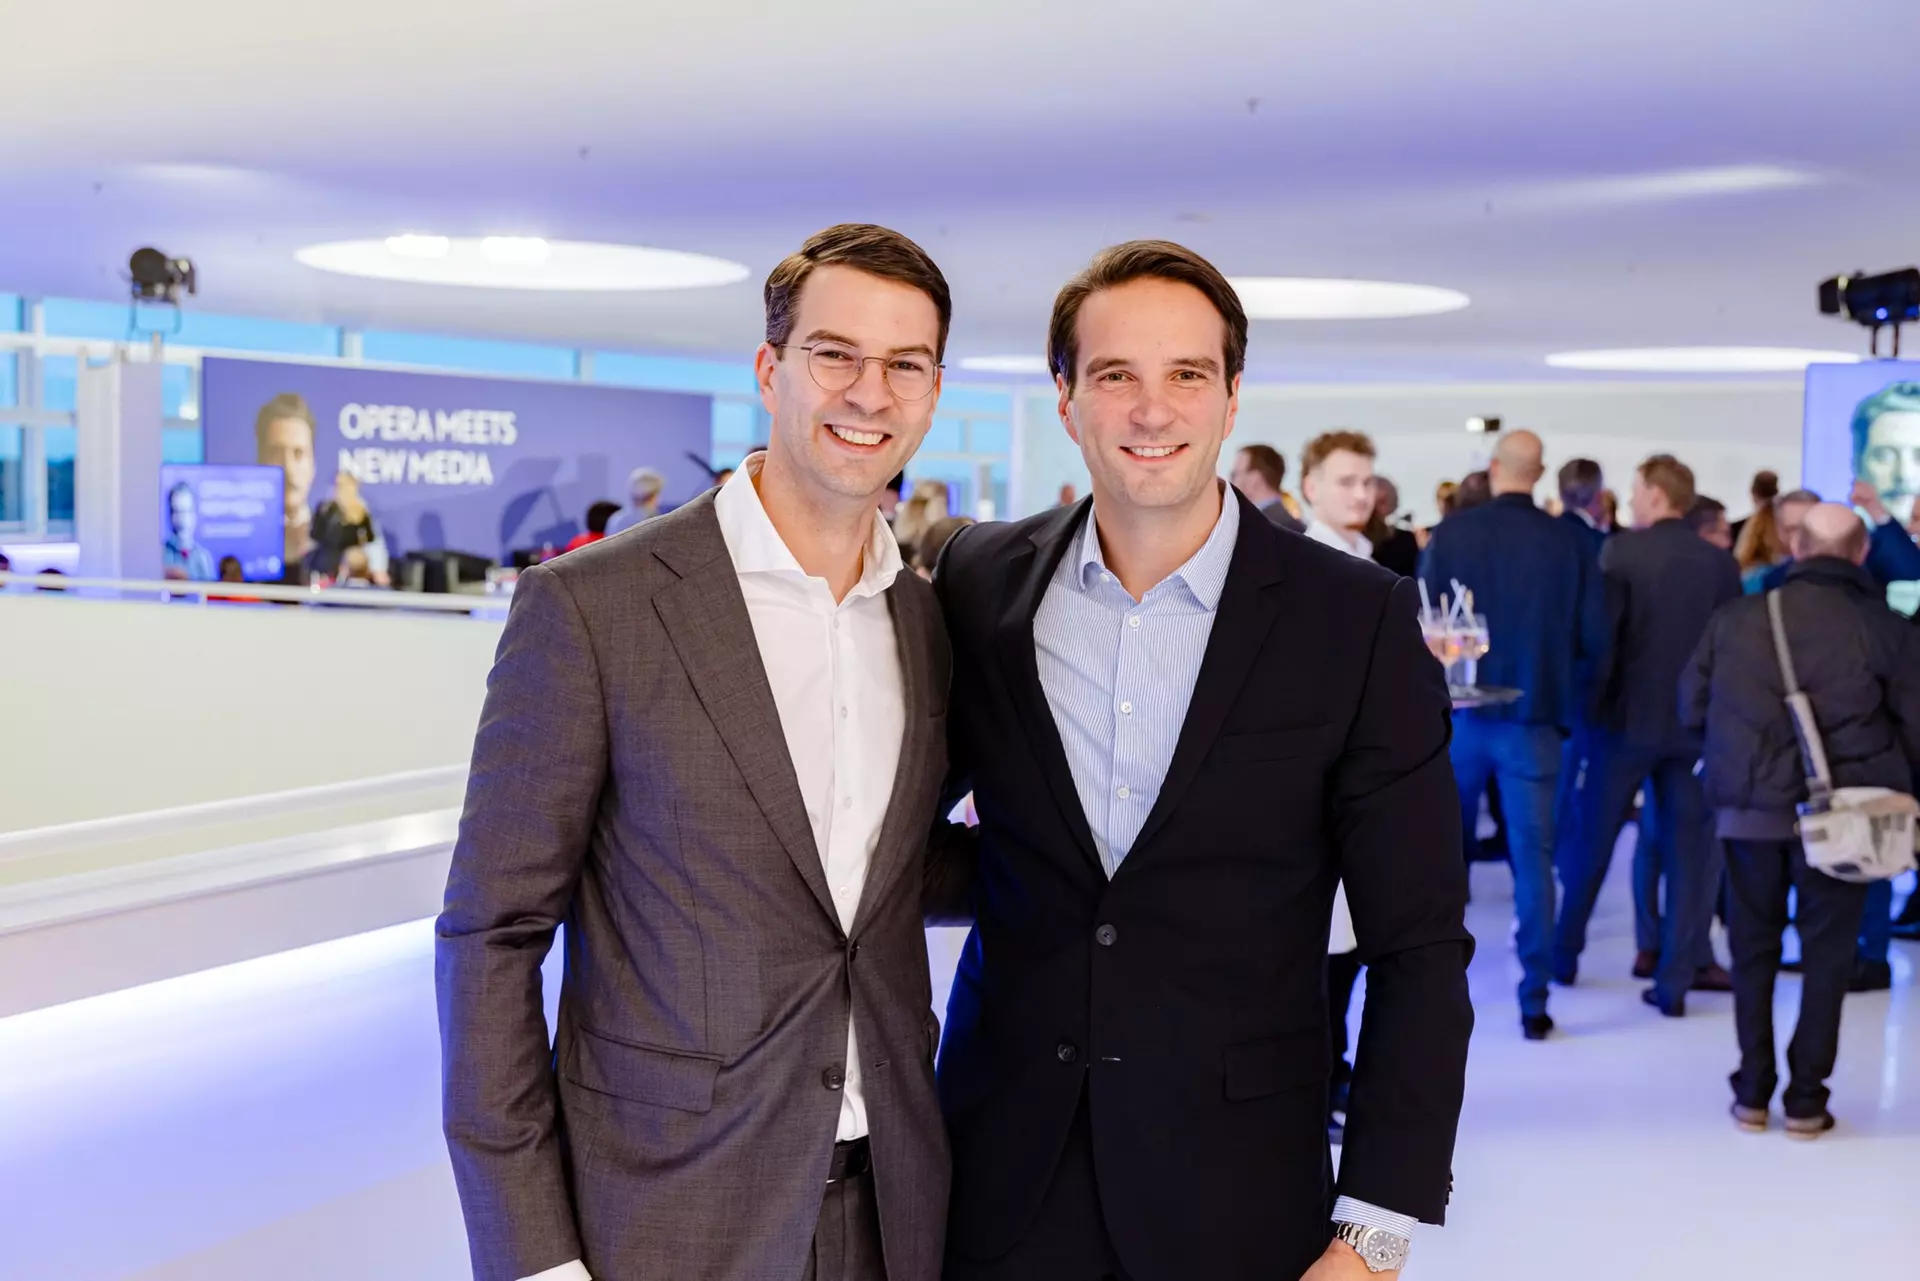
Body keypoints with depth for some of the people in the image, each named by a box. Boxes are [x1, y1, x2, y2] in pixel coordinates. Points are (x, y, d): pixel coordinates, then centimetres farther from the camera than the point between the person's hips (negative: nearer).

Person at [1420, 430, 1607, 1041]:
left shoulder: (1452, 533, -7)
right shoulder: (1568, 541, -4)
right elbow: (1593, 634, -5)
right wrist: (1563, 699, 11)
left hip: (1461, 714, 0)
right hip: (1535, 717, 0)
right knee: (1532, 859, 5)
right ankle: (1534, 1002, 2)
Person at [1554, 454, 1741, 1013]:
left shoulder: (1621, 550, -9)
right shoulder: (1720, 561, 0)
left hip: (1627, 716, -2)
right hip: (1695, 722, 2)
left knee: (1590, 840, 13)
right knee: (1690, 849, 7)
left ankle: (1564, 954, 23)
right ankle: (1676, 979, 5)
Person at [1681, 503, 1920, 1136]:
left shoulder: (1735, 618, 2)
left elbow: (1692, 708, 9)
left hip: (1750, 807, 2)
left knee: (1754, 948, 14)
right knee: (1826, 953, 10)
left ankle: (1752, 1091, 18)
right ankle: (1805, 1097, 12)